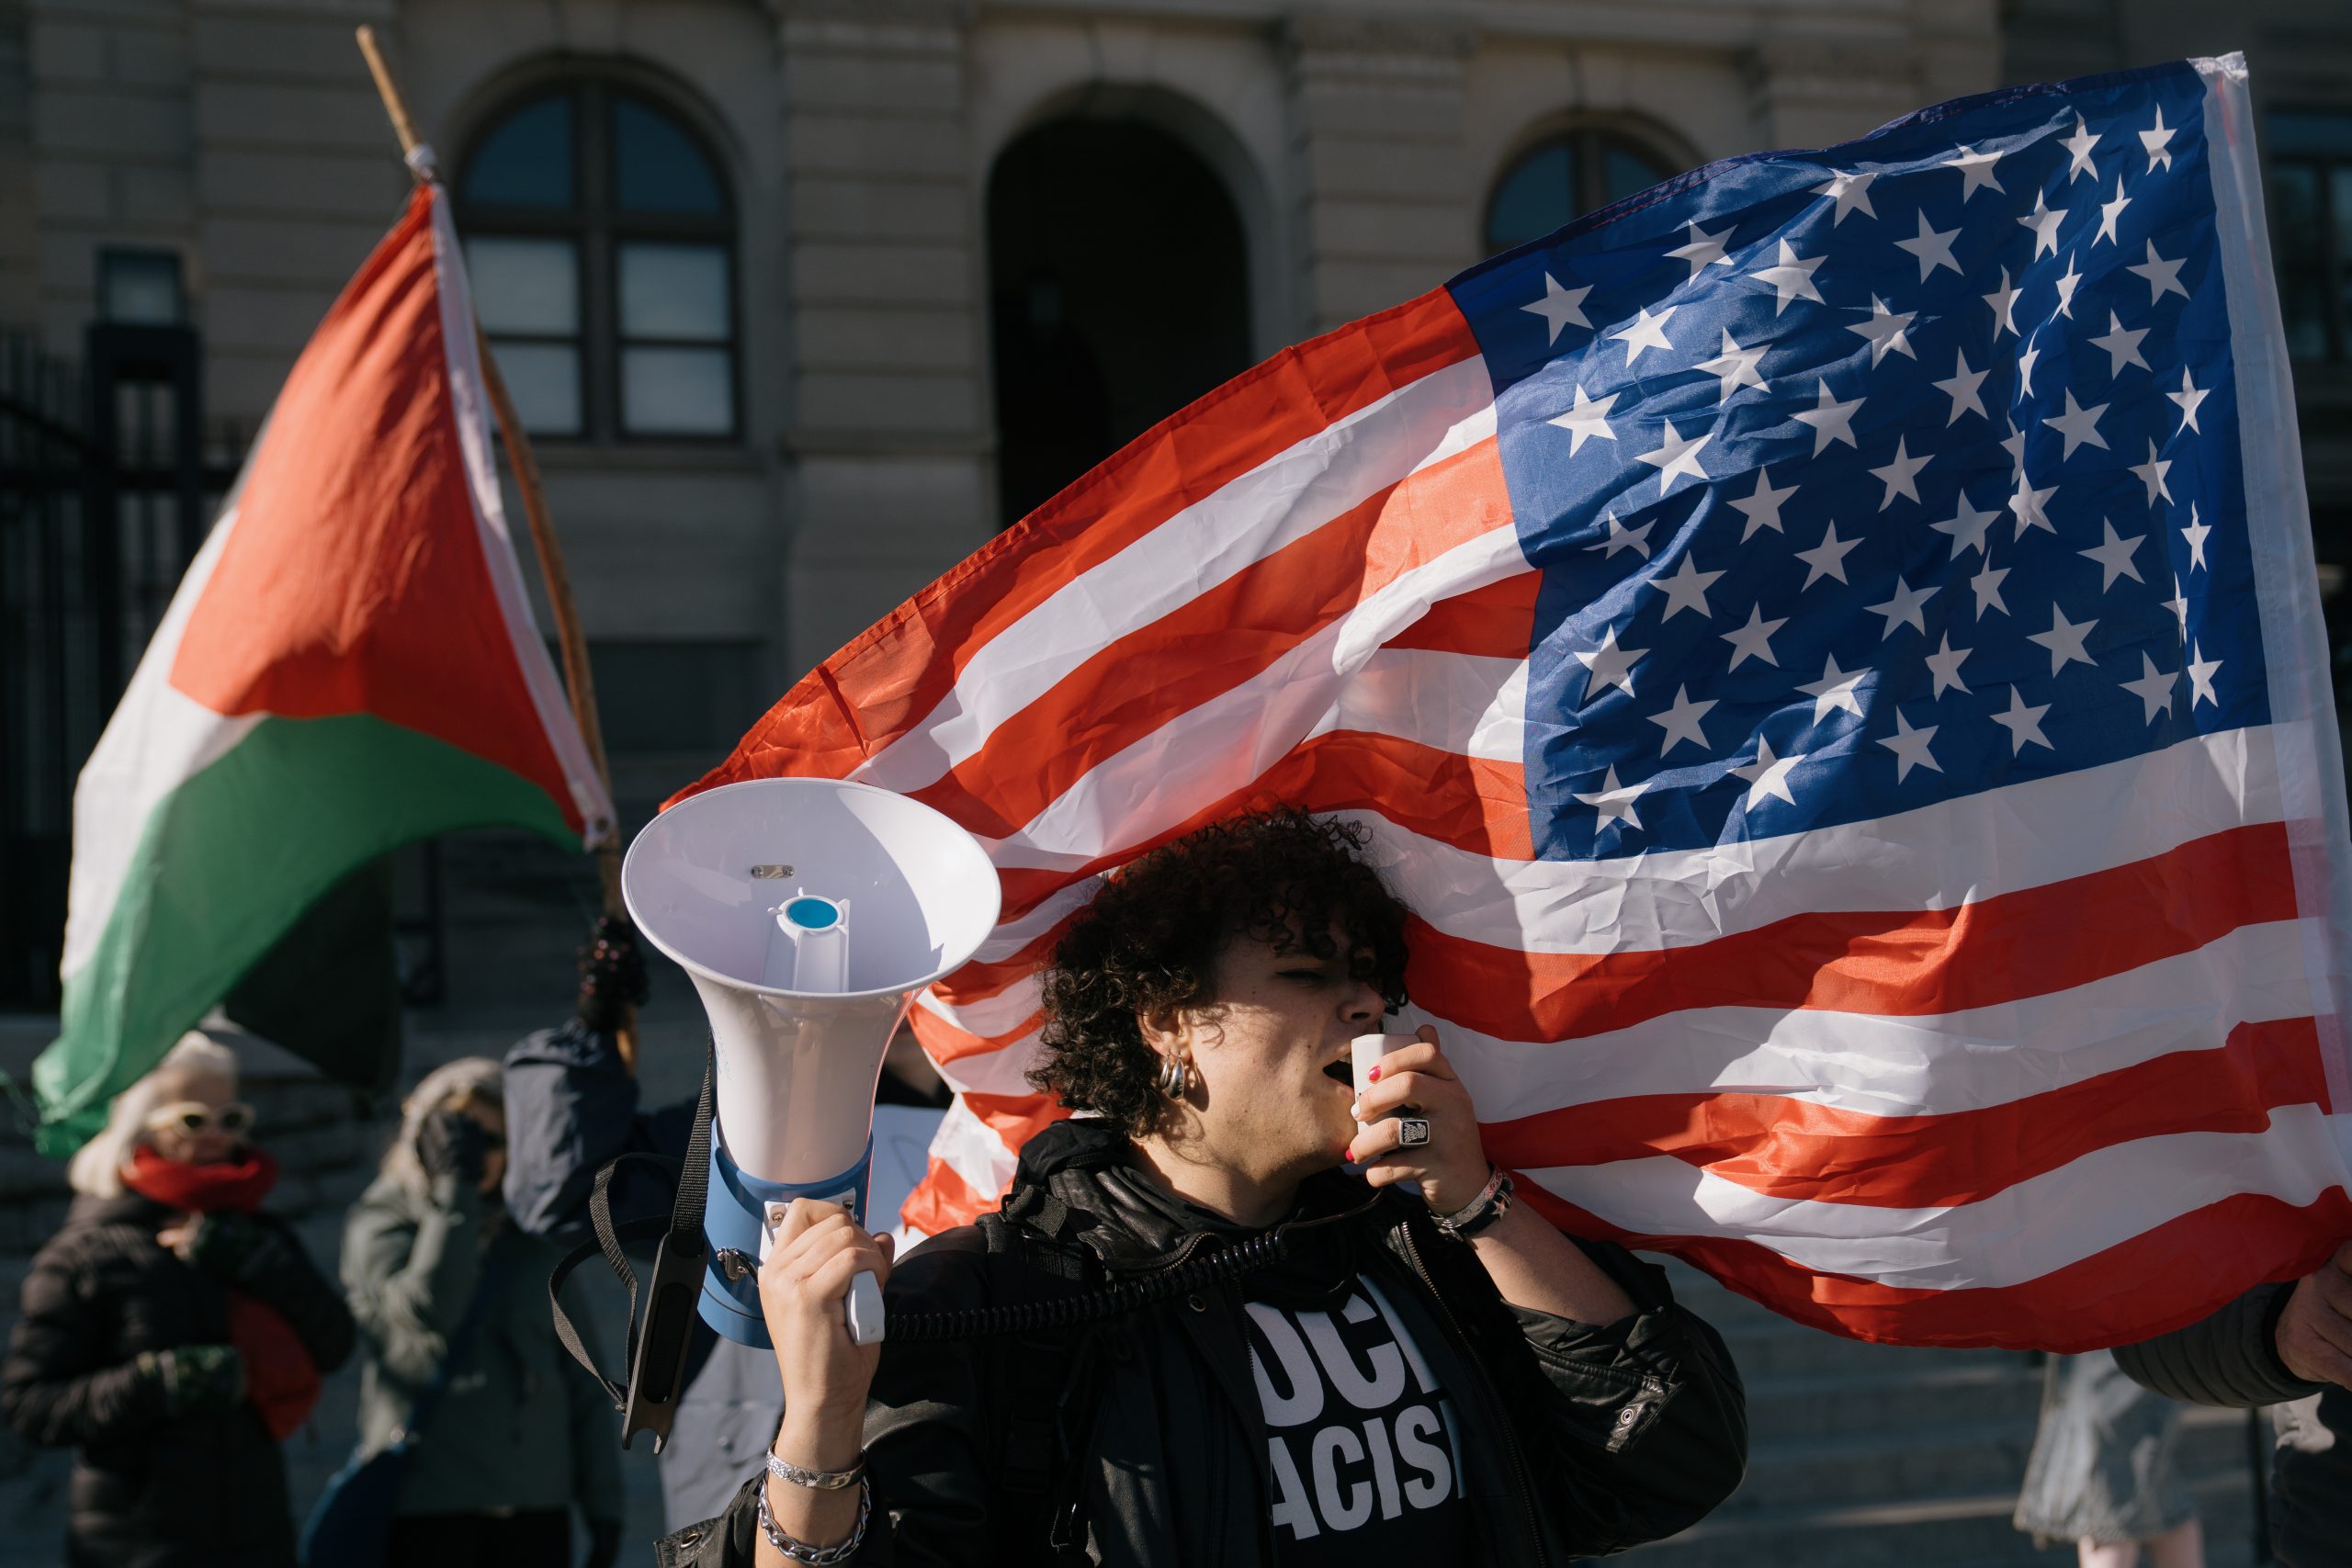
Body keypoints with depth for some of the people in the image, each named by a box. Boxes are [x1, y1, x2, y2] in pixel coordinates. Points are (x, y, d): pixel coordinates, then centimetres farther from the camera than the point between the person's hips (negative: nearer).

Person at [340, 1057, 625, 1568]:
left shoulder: (534, 1235, 11)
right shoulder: (380, 1223, 2)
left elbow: (582, 1381, 12)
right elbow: (427, 1309, -20)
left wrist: (603, 1502, 8)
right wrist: (456, 1188, -14)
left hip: (536, 1505, 4)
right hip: (426, 1507, -3)